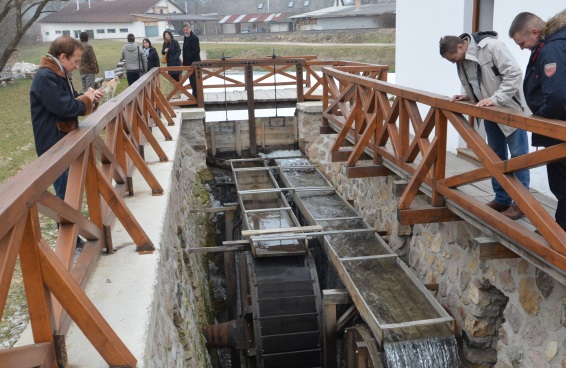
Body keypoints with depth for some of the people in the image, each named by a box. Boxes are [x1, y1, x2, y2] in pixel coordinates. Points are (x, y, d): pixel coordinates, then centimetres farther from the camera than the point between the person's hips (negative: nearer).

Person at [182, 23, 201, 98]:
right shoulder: (186, 37, 14)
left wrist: (188, 58, -18)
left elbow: (196, 50, -20)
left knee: (194, 79, -6)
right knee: (191, 78, 14)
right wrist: (185, 61, 10)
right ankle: (195, 94, 22)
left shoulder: (194, 37, -13)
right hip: (189, 62, 9)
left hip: (194, 62, -9)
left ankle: (195, 94, -1)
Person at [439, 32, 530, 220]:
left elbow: (514, 73, -26)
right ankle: (501, 199, 25)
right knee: (496, 156, 13)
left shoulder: (492, 46, -22)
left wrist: (495, 99, -30)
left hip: (510, 108, -8)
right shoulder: (462, 60, 1)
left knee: (518, 156, -1)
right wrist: (468, 96, -6)